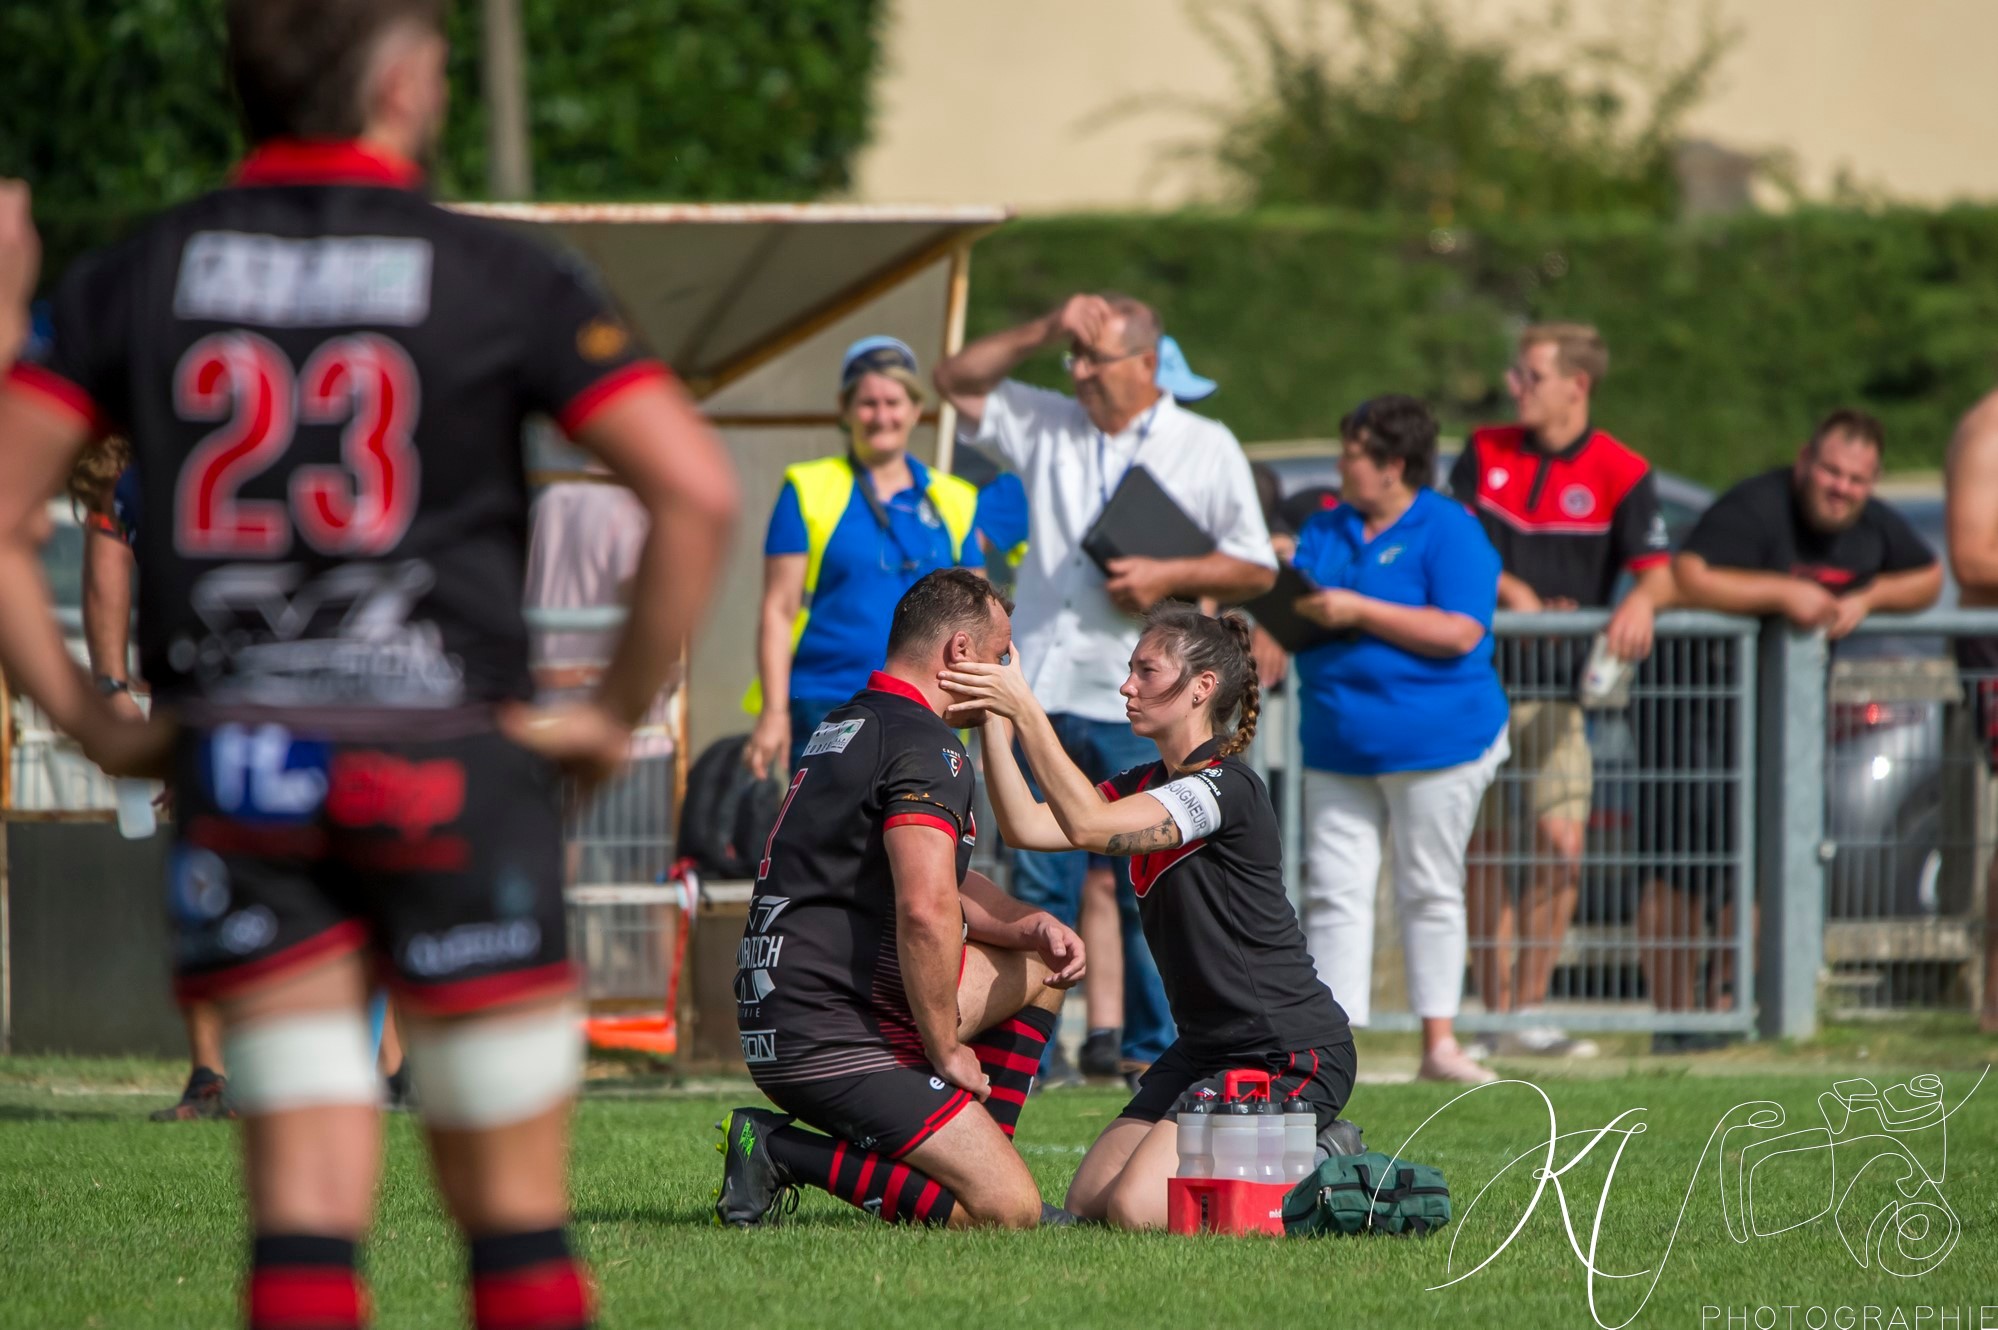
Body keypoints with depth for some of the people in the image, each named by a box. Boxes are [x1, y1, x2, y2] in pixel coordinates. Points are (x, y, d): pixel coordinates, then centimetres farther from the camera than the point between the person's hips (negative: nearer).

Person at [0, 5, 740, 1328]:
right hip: (450, 769, -3)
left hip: (235, 768, 3)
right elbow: (697, 487, -11)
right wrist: (620, 711, -2)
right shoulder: (499, 277, -2)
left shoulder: (137, 275, 6)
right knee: (514, 1215, 7)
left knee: (304, 1209, 3)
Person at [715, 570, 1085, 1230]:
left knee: (1044, 963, 23)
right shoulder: (926, 747, -14)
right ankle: (787, 1152, -10)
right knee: (1009, 1209, -15)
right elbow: (925, 911, -28)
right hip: (831, 1038, -10)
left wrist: (1027, 925, 13)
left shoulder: (845, 727, 19)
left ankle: (980, 1161, 19)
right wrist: (946, 1053, -16)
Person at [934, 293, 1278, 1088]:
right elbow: (958, 382, 12)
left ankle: (1152, 1045, 5)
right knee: (1041, 880, 0)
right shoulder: (1047, 427, 14)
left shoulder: (1206, 449, 7)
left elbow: (1257, 570, 6)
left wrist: (1168, 576, -9)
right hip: (1045, 693, 2)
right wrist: (1044, 332, 2)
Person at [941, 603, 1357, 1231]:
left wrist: (1025, 709, -29)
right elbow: (1027, 826, 0)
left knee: (1138, 1208, -20)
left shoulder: (1224, 788, -18)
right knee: (1087, 1200, 3)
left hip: (1291, 1055, -10)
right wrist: (993, 718, -8)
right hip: (1209, 1047, 10)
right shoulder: (1145, 784, 11)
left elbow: (1089, 825, -30)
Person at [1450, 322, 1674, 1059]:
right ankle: (1496, 1015, 8)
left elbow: (1659, 570, -7)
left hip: (1556, 684, -2)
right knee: (1484, 852, 2)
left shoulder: (1620, 473, -1)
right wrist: (1510, 590, -12)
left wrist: (1642, 599, -30)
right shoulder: (1484, 452, 8)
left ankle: (1530, 1011, 1)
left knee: (1563, 845, -11)